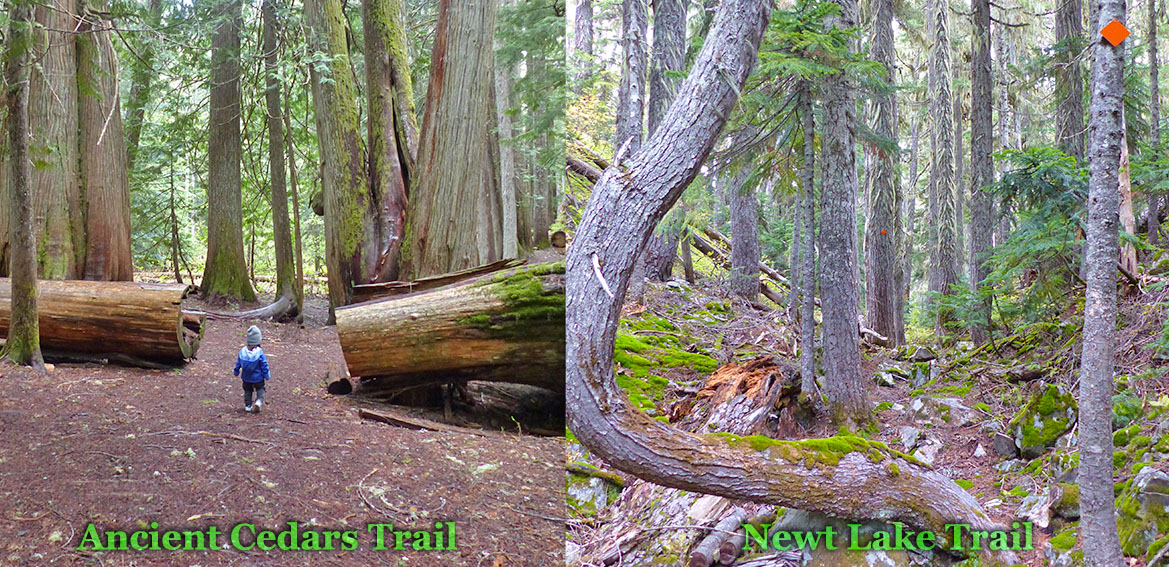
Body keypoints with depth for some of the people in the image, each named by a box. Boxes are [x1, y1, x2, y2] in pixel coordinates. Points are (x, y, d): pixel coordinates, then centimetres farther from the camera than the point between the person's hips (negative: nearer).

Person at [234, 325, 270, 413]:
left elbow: (238, 363, 5)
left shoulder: (242, 351, -8)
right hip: (258, 378, -3)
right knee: (260, 389, 14)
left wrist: (236, 372, 21)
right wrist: (267, 376, -2)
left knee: (247, 390, 19)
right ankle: (259, 400, -8)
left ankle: (248, 405, 19)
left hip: (246, 378, 3)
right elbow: (264, 365, -13)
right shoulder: (259, 352, -19)